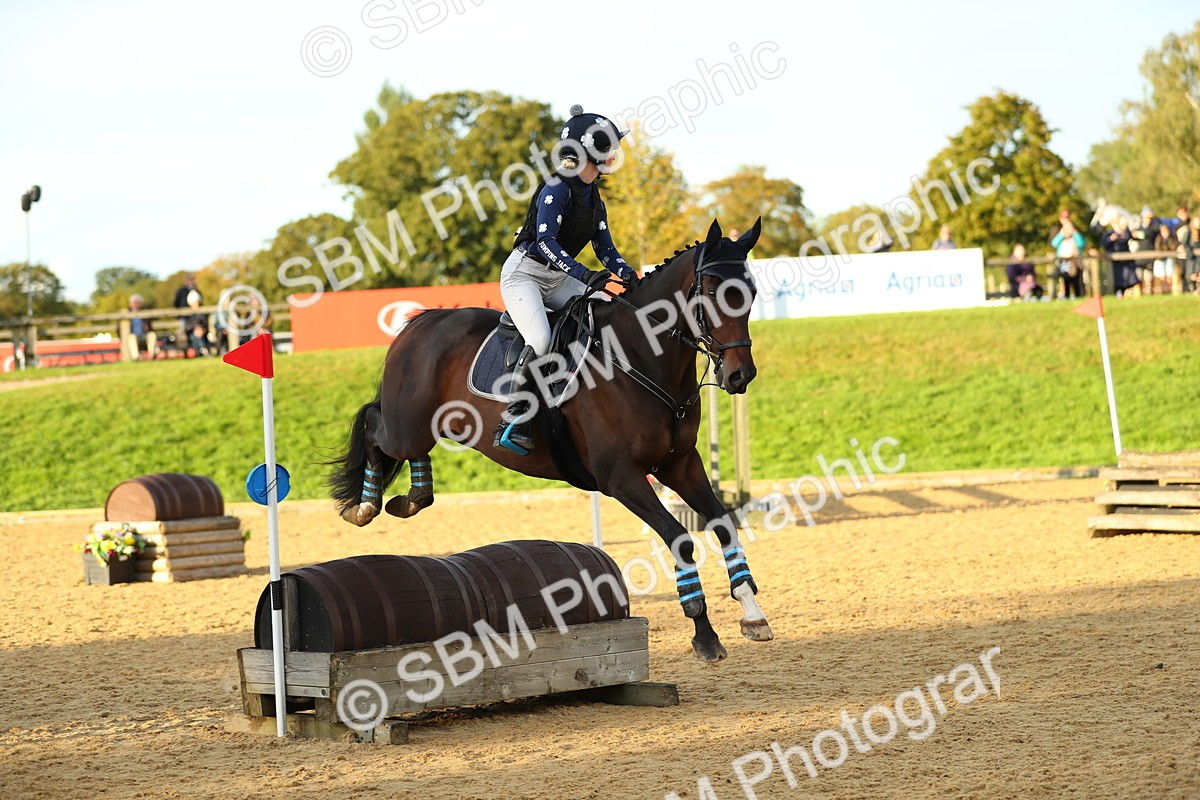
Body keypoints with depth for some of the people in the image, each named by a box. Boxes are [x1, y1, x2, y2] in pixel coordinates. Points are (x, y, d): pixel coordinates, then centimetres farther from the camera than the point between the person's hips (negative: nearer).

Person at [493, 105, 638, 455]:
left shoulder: (593, 196, 10)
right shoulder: (558, 187, -16)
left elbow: (605, 248, 10)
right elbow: (545, 241, -26)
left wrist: (629, 276, -9)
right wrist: (584, 274, -36)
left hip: (558, 278, 8)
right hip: (523, 274, -8)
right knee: (541, 340, -30)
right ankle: (512, 422, -25)